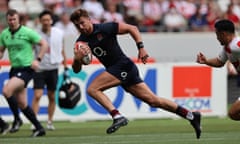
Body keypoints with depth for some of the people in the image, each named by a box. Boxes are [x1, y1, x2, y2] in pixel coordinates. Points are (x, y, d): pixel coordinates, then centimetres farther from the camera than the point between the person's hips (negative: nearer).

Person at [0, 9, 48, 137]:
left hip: (26, 68, -7)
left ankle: (17, 119, -9)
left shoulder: (27, 32, -9)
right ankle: (39, 128, 16)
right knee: (21, 103, 6)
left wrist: (37, 59, -14)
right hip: (14, 69, 7)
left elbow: (44, 44, -6)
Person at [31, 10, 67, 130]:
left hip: (53, 69, 3)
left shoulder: (59, 34, 1)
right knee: (37, 96, -13)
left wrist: (66, 67, 13)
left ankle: (50, 122, 21)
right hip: (40, 69, -3)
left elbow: (62, 51, 12)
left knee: (52, 97, 10)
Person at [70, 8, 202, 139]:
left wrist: (141, 47, -12)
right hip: (116, 70, 7)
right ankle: (191, 116, 13)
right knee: (153, 100, 7)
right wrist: (77, 58, -16)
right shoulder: (82, 42, 7)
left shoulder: (105, 28, -11)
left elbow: (132, 28, -4)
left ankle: (117, 117, -23)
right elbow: (76, 69, 5)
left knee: (92, 89, -19)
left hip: (123, 66, -7)